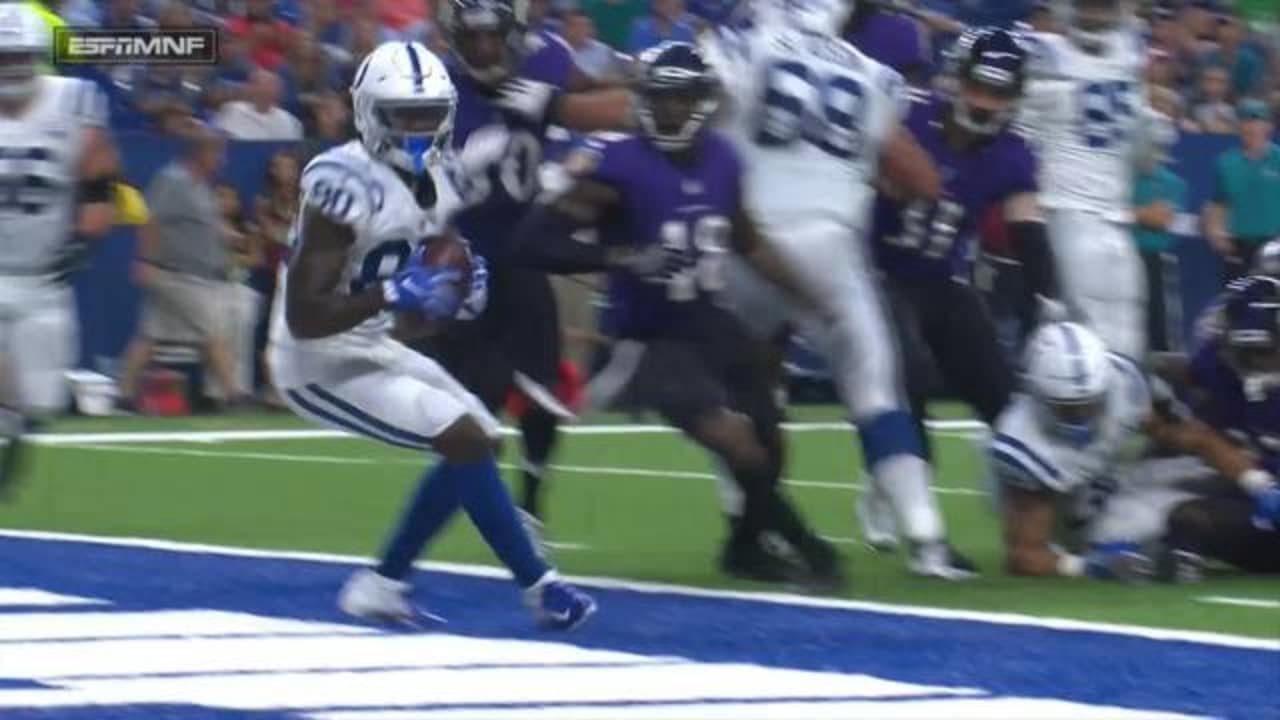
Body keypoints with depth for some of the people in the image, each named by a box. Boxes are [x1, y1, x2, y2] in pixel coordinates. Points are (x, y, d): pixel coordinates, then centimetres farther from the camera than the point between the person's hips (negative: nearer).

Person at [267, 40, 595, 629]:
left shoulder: (433, 184, 4)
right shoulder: (347, 187, -25)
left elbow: (410, 318, 13)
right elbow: (304, 319, -27)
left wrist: (458, 290, -7)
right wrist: (394, 293, -34)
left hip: (374, 350, 10)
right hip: (322, 364, -10)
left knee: (479, 442, 10)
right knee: (466, 440, -17)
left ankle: (381, 585, 16)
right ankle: (540, 588, -8)